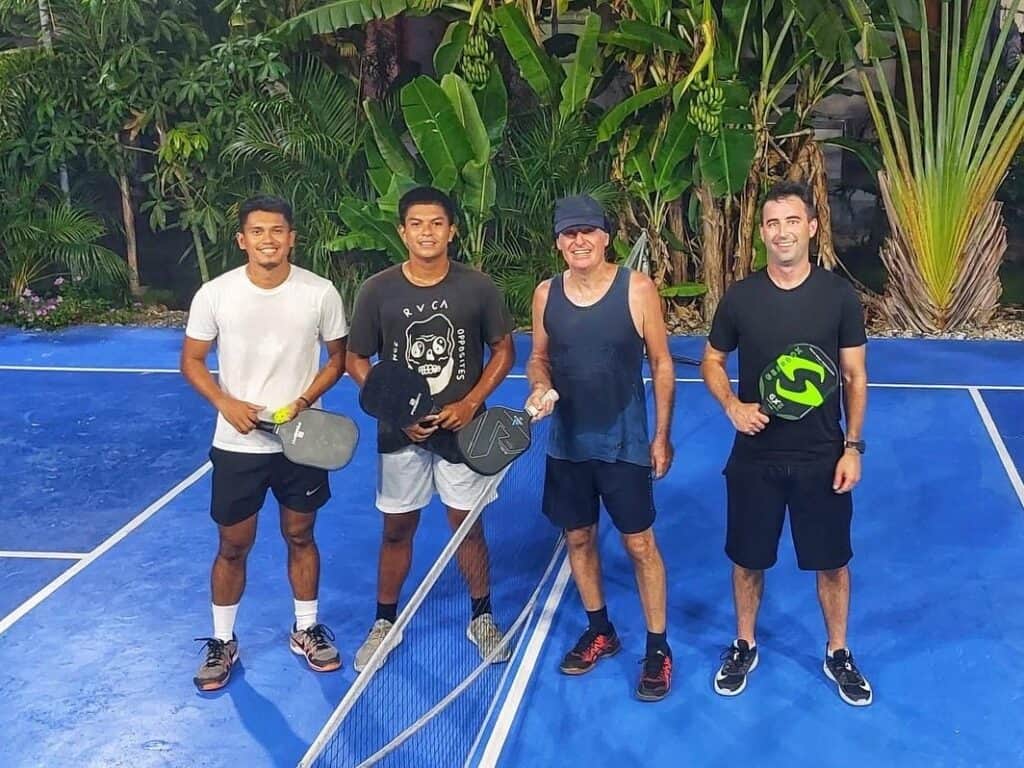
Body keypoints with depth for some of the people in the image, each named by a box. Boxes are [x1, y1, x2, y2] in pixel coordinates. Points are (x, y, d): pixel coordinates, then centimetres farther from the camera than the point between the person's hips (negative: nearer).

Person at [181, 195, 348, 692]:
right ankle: (222, 642, 26)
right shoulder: (215, 295, -9)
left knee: (300, 536, 15)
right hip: (237, 443, -1)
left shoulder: (320, 293, -8)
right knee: (233, 545, 9)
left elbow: (338, 357, 3)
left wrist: (305, 400, -14)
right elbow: (191, 361, 1)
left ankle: (305, 630, 33)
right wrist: (225, 403, -17)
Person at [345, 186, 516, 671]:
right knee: (397, 530, 11)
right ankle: (385, 622, 28)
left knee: (468, 526, 10)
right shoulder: (377, 291, -7)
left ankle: (481, 618, 29)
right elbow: (356, 360, 1)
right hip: (400, 433, 0)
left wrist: (471, 402, -11)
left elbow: (504, 351, 2)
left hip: (462, 429, 0)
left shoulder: (478, 288, -6)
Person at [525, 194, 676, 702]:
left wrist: (662, 437, -4)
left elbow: (661, 364, -4)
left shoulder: (637, 289, -11)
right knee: (578, 538, 15)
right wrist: (540, 386, -12)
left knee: (639, 544, 3)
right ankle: (599, 631, 35)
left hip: (624, 442, -4)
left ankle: (658, 648, 17)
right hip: (567, 441, 4)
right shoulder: (546, 294, -1)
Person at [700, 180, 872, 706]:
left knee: (832, 560, 10)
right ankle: (744, 647, 33)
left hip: (822, 457, 0)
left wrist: (853, 447, -5)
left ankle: (838, 653, 31)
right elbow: (711, 362, 7)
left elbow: (854, 376, 0)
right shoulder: (740, 298, -5)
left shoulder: (838, 295, -6)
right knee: (748, 558, 12)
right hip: (755, 456, 1)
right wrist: (732, 406, -12)